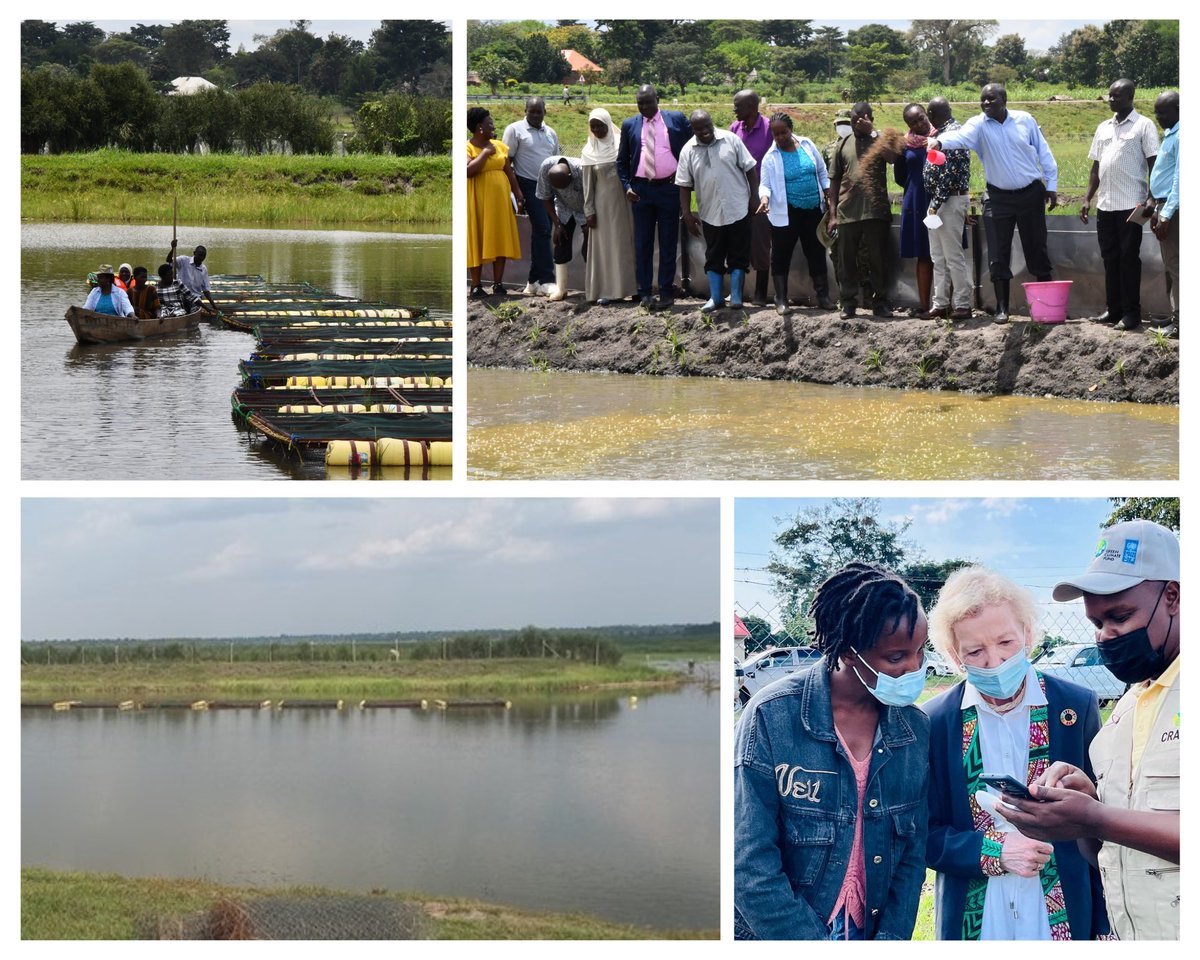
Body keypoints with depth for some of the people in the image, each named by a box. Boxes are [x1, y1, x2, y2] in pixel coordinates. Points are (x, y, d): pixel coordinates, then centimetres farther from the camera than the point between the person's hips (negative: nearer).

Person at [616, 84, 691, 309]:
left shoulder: (676, 119, 2)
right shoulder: (630, 125, 7)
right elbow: (622, 160, 11)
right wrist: (626, 186, -1)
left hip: (669, 188, -2)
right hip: (641, 189, 2)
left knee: (668, 242, 2)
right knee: (642, 242, 3)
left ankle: (666, 292, 7)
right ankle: (644, 292, 9)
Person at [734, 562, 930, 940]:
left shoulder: (917, 730, -4)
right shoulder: (772, 716, -17)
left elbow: (913, 853, 3)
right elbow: (750, 866, -18)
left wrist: (891, 939, -10)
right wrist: (819, 951, -19)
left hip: (870, 933, 4)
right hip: (772, 938, -3)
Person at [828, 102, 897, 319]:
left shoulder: (879, 140, 6)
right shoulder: (844, 145, 12)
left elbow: (892, 157, -18)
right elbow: (834, 181, 12)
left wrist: (871, 132, -14)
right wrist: (832, 214, 5)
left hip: (875, 211, -2)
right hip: (847, 212, 2)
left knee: (877, 259, 2)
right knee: (847, 260, 4)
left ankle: (879, 301, 10)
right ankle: (849, 302, 12)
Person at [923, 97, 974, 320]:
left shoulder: (953, 133, -15)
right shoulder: (944, 132, 15)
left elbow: (949, 172, -21)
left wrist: (937, 203, -20)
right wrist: (934, 204, 16)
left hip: (950, 201, -10)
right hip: (938, 201, 10)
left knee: (954, 256, -6)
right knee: (938, 257, 13)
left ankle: (963, 305, -3)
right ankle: (940, 303, 18)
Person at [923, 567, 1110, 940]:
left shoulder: (1078, 707, -3)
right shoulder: (934, 721, -4)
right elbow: (923, 834, 0)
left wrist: (1104, 924, 1)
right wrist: (994, 850, -16)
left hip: (1065, 919, 0)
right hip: (973, 923, 0)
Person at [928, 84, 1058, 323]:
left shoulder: (1025, 120, -1)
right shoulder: (979, 124, -6)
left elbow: (1043, 153, 6)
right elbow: (960, 136, -27)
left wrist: (1051, 185, 4)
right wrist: (940, 141, -49)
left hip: (1030, 194, 0)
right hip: (998, 198, 0)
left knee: (1037, 251, 7)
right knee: (998, 255, -1)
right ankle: (1001, 307, 6)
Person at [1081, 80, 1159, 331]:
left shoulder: (1143, 126, -3)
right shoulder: (1104, 128, 15)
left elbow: (1154, 164, -6)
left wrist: (1150, 200, -14)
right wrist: (1088, 198, 11)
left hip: (1131, 204, -6)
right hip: (1105, 205, 6)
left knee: (1129, 258, -3)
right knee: (1110, 258, 9)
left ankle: (1131, 313, 1)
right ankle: (1113, 310, 16)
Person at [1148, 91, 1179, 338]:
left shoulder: (1181, 137, -15)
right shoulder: (1170, 135, 16)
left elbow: (1180, 179, -19)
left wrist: (1166, 214, -21)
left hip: (1173, 209, -10)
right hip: (1164, 207, 10)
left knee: (1174, 267, -8)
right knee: (1170, 266, 13)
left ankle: (1178, 324, -7)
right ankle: (1174, 317, 18)